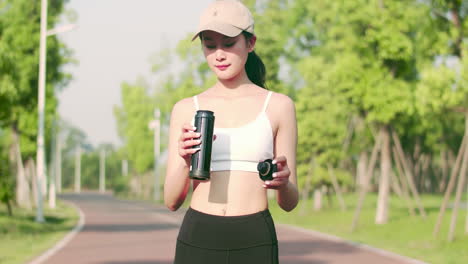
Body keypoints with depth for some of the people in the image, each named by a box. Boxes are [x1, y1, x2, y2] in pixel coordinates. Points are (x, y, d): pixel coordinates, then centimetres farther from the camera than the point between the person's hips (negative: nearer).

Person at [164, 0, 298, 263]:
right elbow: (172, 201, 6)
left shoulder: (278, 106, 5)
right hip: (198, 241, 1)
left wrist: (283, 182, -17)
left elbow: (289, 202, 6)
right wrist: (186, 162, -14)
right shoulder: (186, 110, 10)